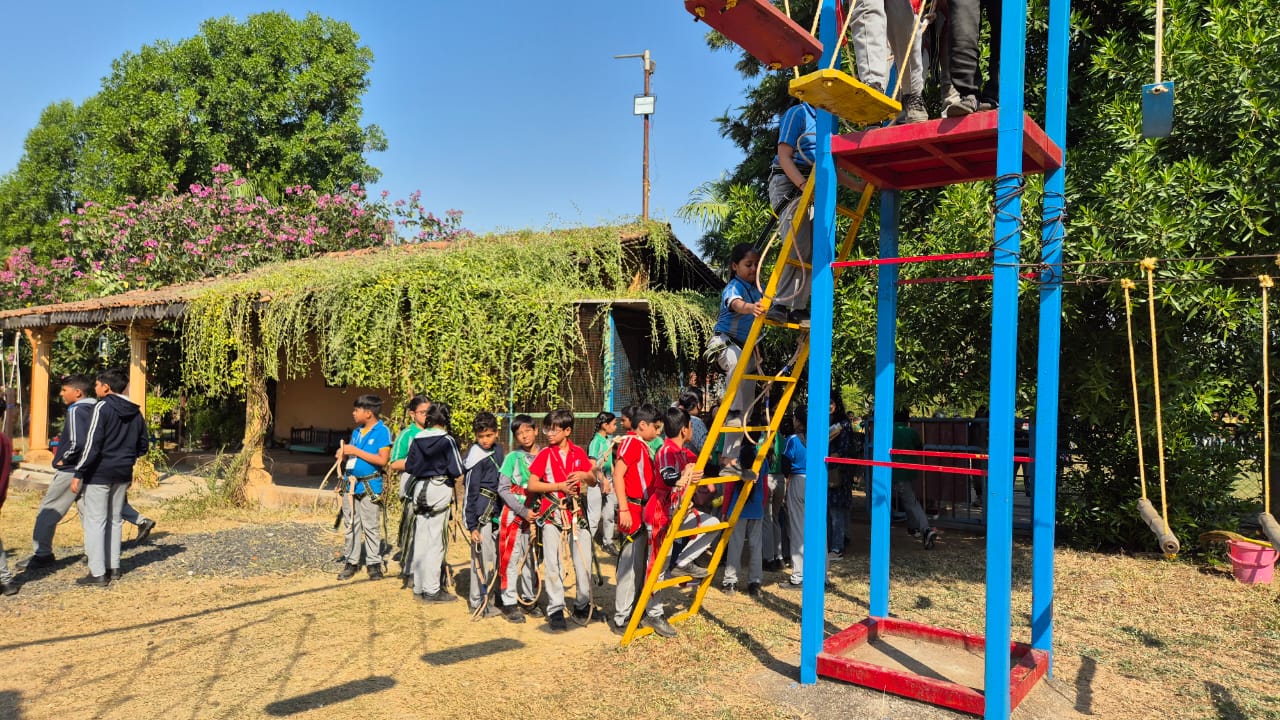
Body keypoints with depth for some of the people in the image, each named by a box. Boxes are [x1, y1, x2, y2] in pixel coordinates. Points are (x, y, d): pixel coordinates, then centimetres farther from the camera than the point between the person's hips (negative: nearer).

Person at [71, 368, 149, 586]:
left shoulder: (102, 408, -12)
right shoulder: (135, 412, 10)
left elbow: (92, 444, -17)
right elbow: (142, 446, 13)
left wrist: (78, 474, -14)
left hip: (99, 474, -7)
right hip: (123, 475, 7)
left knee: (95, 521, -2)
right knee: (114, 520, 15)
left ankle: (97, 573, -2)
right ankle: (113, 566, 19)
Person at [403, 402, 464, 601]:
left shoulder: (417, 440, 2)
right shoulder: (447, 441, -12)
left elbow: (409, 467, 4)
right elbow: (457, 471, -13)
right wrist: (448, 472, 8)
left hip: (420, 489, 5)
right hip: (441, 489, -5)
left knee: (420, 539, 12)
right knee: (435, 541, -1)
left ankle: (419, 587, 21)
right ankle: (432, 590, 3)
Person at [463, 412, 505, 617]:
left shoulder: (497, 450, 11)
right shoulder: (477, 458, -13)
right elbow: (470, 493, -14)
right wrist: (472, 525, -16)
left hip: (495, 511, 8)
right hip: (481, 513, -8)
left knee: (494, 557, 13)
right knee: (483, 557, -4)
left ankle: (484, 597, 25)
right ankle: (478, 603, 8)